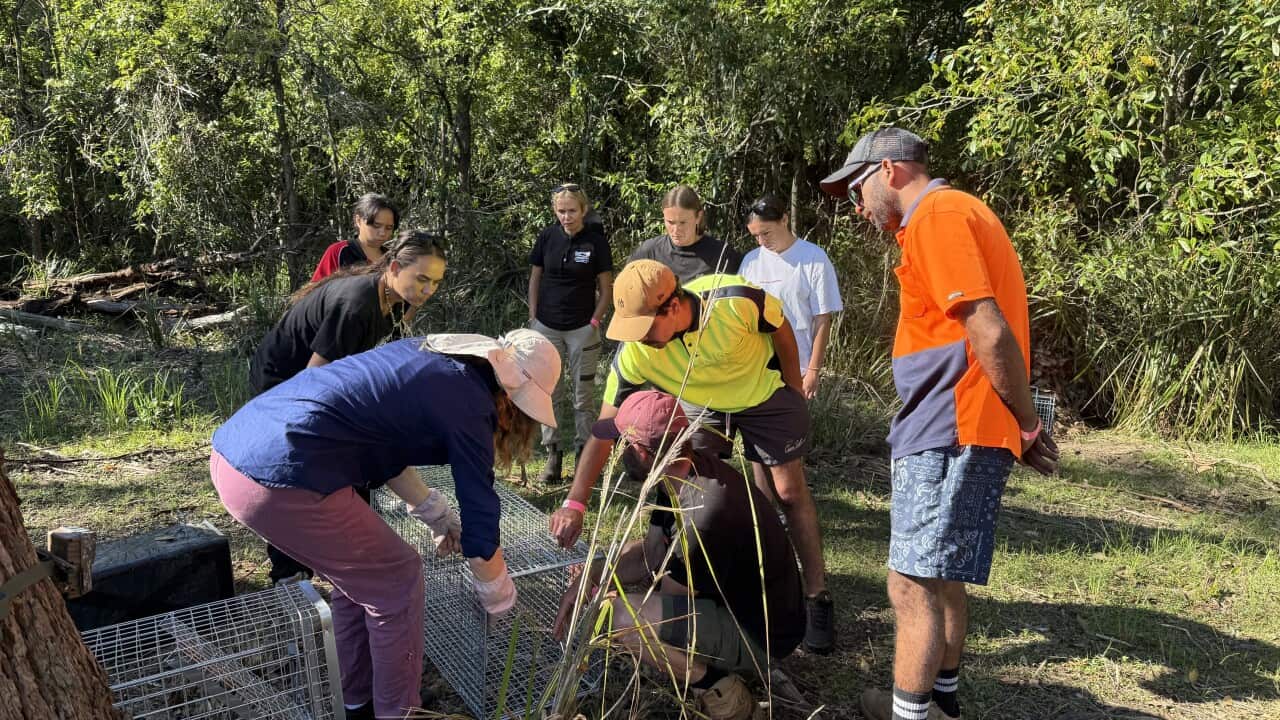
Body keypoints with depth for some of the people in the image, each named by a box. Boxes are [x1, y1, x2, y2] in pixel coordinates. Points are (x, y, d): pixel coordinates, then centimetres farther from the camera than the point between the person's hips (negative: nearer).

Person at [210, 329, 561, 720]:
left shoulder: (425, 353, 17)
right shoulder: (468, 405, -7)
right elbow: (480, 539, -1)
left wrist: (436, 513, 32)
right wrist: (499, 598, 17)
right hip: (282, 480, -9)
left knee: (360, 572, 25)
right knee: (397, 580, 10)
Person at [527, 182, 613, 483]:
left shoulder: (596, 240, -5)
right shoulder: (547, 236, 0)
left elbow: (606, 287, -1)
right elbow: (535, 278, 8)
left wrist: (595, 322, -8)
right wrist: (533, 318, 3)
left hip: (582, 328, -2)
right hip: (547, 327, 2)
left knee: (583, 395, 4)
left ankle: (584, 452, 14)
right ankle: (553, 453, 13)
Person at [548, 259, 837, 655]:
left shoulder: (736, 300, -39)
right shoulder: (633, 352, -31)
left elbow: (782, 331, -16)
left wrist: (794, 396, -5)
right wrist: (574, 504, -31)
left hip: (764, 392, -2)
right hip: (698, 406, 2)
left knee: (789, 491, -1)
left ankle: (818, 599, 12)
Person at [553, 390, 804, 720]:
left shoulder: (705, 514, -34)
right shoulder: (681, 472, -6)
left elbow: (667, 600, -19)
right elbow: (651, 553, 5)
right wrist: (591, 574, -11)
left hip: (761, 632, -9)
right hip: (732, 596, 9)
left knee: (622, 616, -28)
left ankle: (720, 689, -6)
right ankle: (715, 656, 14)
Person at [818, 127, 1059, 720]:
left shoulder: (938, 214, -12)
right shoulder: (950, 215, 21)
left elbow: (990, 332, -20)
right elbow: (987, 332, 19)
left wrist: (1028, 425, -11)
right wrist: (1022, 425, 16)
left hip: (949, 434, -10)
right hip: (949, 432, 10)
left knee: (913, 586, -5)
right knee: (939, 578, 19)